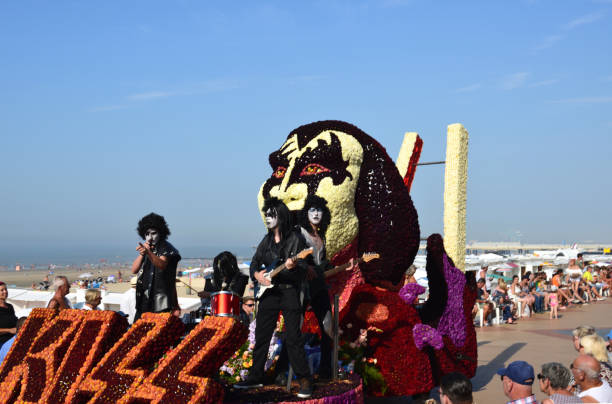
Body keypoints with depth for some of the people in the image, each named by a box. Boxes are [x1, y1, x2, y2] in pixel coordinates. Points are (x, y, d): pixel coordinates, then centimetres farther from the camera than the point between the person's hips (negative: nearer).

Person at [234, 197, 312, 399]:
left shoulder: (295, 239, -5)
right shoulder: (266, 240, 13)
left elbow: (304, 269, -10)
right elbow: (254, 262, 18)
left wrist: (294, 266, -32)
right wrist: (257, 274, -3)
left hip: (289, 291, -6)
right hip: (269, 291, 6)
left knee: (293, 338, -10)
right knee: (261, 336, 10)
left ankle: (304, 380, -4)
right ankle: (256, 377, 21)